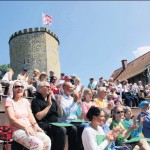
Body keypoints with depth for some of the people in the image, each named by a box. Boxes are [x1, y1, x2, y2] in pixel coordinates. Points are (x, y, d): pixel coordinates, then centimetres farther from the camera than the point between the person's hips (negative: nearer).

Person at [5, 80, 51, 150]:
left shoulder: (25, 101, 18)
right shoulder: (9, 100, 1)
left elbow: (30, 115, 10)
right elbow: (12, 119, -9)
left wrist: (35, 125, -10)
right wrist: (25, 127, -20)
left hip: (30, 128, 6)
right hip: (18, 130, -5)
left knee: (47, 140, -24)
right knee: (37, 144, -33)